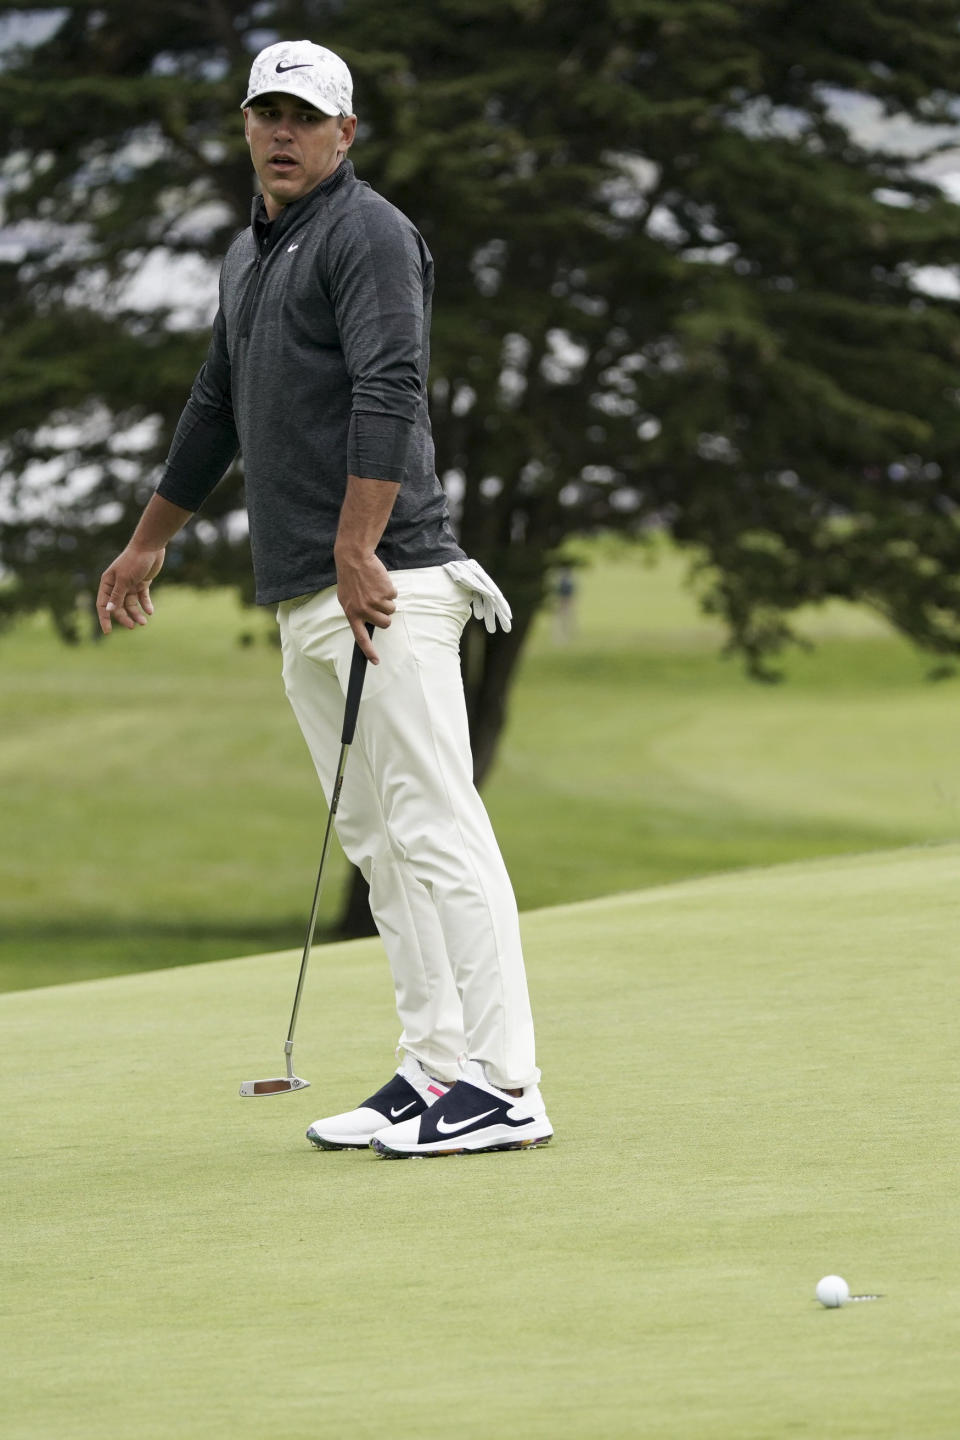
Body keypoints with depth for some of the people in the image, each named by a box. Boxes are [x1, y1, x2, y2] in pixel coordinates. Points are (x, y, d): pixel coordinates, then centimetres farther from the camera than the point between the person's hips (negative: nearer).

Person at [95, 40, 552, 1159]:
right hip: (300, 601, 9)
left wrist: (357, 552, -24)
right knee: (376, 841, 7)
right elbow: (216, 409, 34)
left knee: (434, 828, -12)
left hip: (387, 586, -9)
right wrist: (147, 545, 41)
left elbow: (389, 393, -17)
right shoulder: (246, 256, 23)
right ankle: (432, 1068, 7)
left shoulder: (367, 233, -6)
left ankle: (502, 1086, -15)